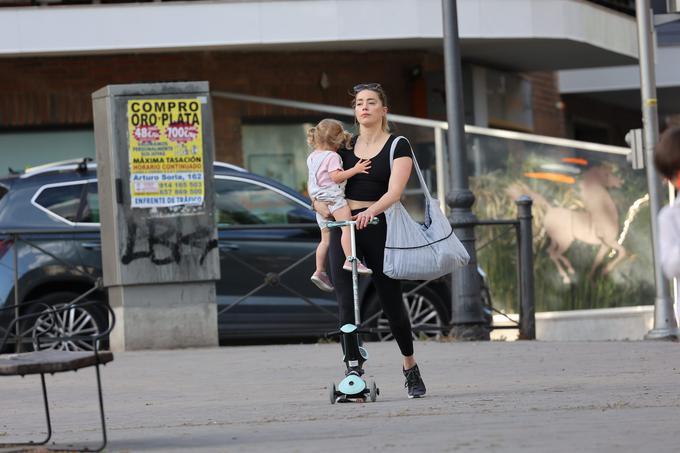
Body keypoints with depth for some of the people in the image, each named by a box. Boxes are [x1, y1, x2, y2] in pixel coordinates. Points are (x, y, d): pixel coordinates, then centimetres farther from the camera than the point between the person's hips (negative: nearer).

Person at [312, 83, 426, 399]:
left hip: (379, 227, -3)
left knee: (391, 301, 5)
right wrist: (319, 201, -15)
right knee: (346, 304, -7)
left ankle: (411, 369, 26)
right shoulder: (344, 147, 12)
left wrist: (371, 211, -34)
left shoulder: (398, 147, 0)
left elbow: (394, 191, -15)